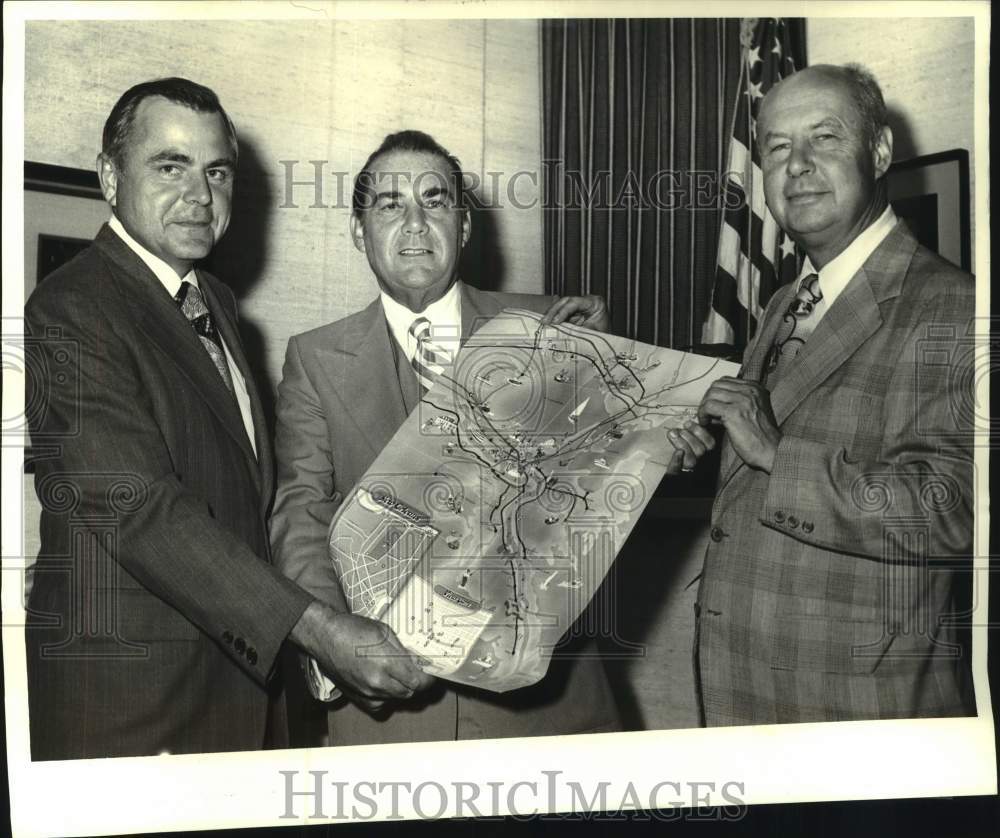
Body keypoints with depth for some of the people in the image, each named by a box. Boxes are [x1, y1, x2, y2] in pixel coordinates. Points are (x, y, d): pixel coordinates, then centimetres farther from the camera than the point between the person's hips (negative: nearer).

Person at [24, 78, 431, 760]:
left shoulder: (218, 302, 14)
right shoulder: (70, 313, -15)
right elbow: (141, 509, -24)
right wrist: (320, 630, -27)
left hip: (239, 666, 8)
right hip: (124, 698, -8)